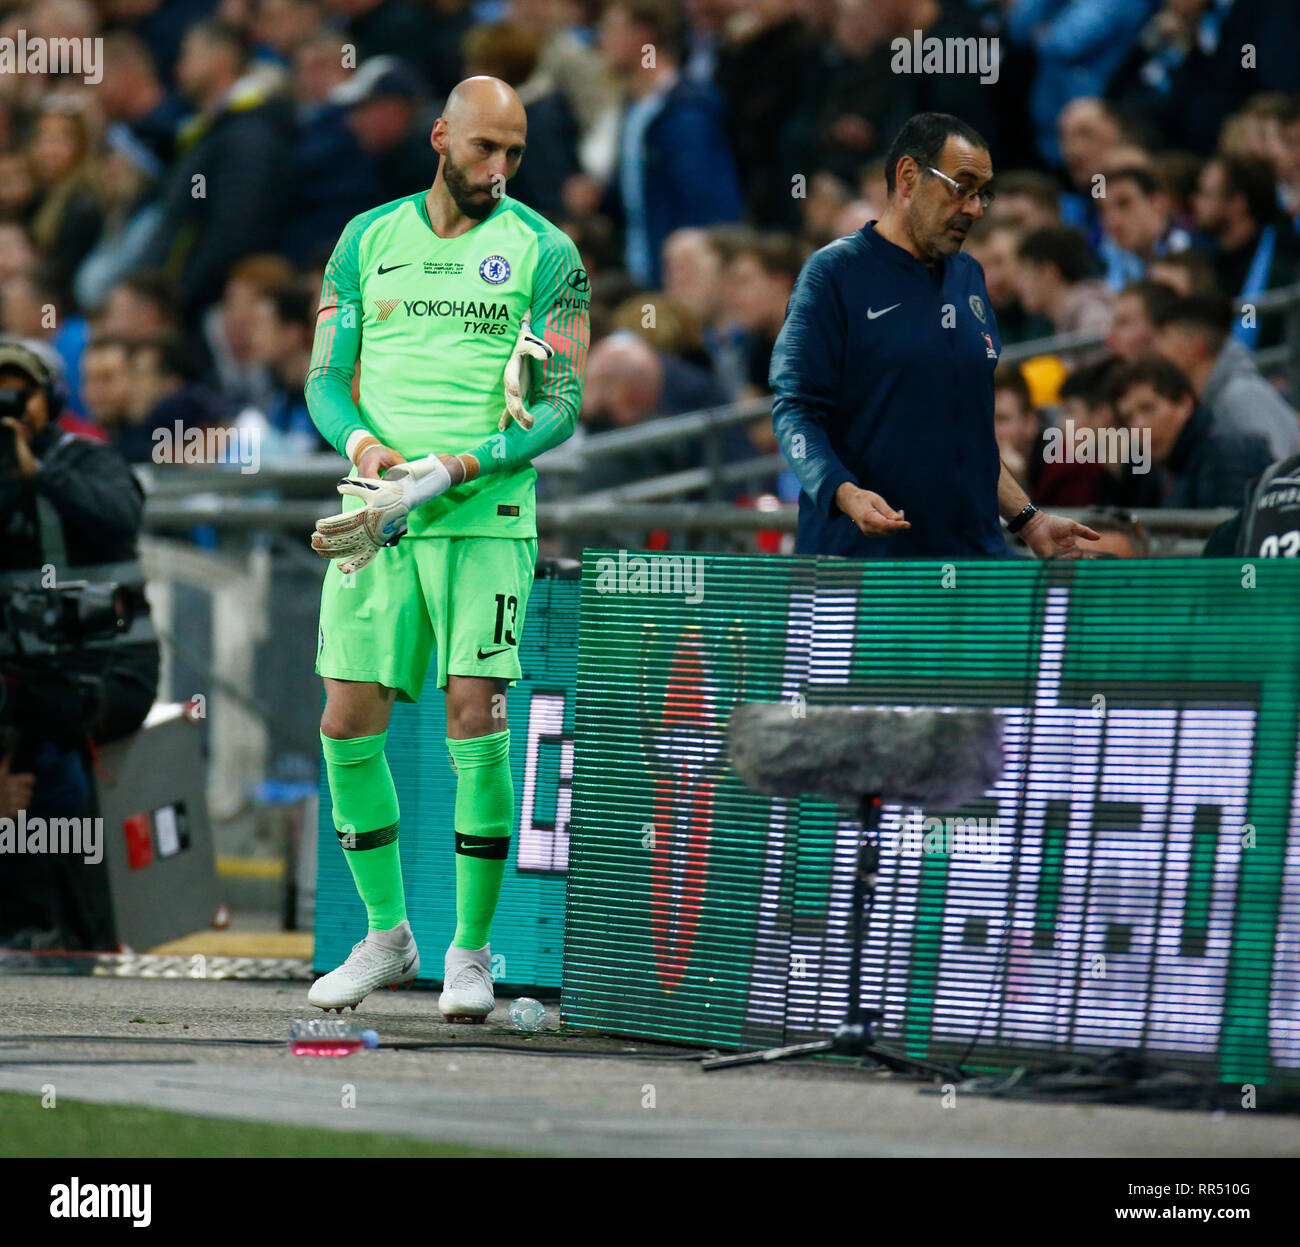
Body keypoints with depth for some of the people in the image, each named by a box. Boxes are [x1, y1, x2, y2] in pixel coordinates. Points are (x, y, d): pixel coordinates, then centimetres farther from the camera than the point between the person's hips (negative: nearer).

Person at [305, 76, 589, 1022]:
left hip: (487, 518, -3)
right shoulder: (369, 240, 11)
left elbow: (563, 409, -3)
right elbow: (326, 379, 12)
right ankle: (388, 935, 17)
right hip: (375, 517, 3)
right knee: (348, 725, 0)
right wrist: (364, 445, -10)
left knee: (477, 717, -11)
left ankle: (472, 951, 1)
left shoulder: (544, 252, 1)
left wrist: (449, 473, -15)